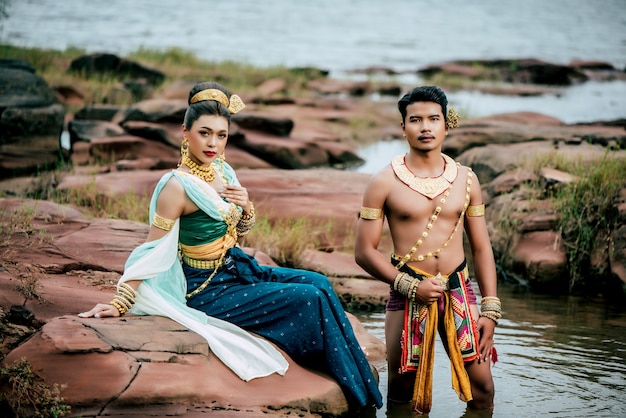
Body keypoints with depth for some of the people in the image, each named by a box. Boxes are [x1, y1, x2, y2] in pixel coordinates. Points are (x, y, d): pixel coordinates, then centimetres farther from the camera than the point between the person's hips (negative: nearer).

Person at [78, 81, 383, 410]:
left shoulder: (223, 172, 1)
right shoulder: (179, 186, -23)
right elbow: (151, 252, -20)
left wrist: (246, 208, -6)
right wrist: (119, 305, -25)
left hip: (238, 268, 8)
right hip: (208, 288, -8)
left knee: (318, 282, -5)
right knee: (310, 299, -14)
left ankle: (366, 392, 3)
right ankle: (358, 396, 0)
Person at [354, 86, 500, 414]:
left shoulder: (465, 180, 6)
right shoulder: (385, 183, -3)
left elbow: (481, 247, 9)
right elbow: (364, 252, -4)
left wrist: (490, 310, 3)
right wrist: (411, 286, -13)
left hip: (459, 292, 2)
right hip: (408, 295, -2)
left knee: (482, 389, 0)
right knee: (402, 393, 5)